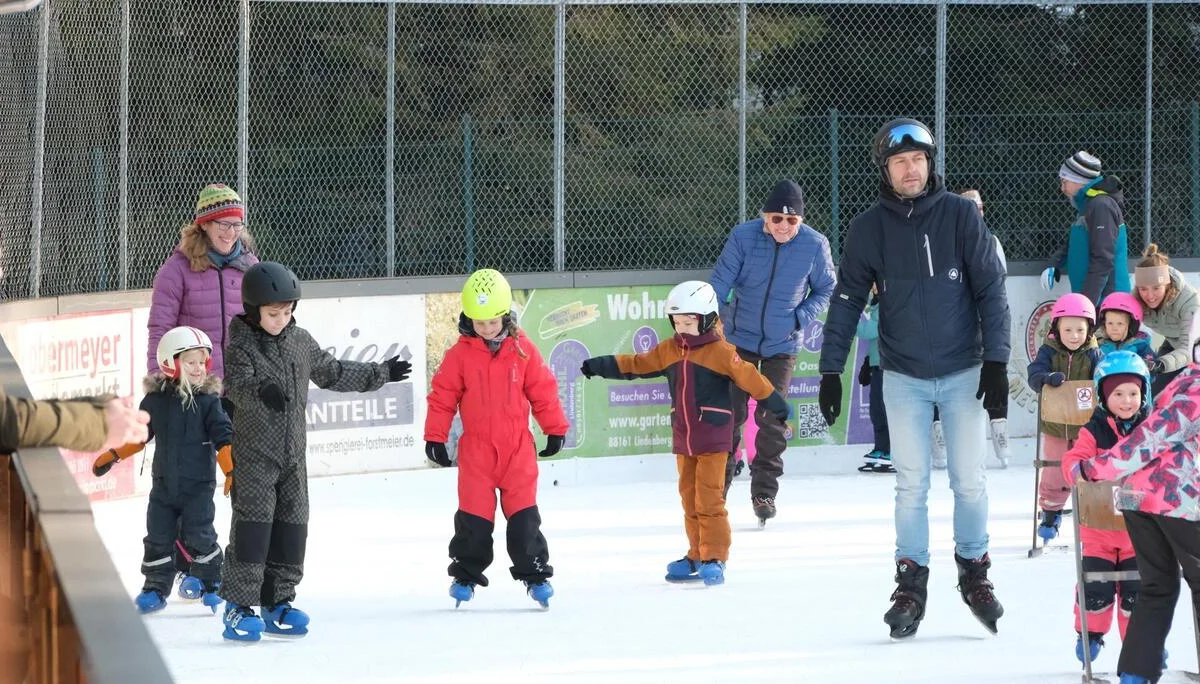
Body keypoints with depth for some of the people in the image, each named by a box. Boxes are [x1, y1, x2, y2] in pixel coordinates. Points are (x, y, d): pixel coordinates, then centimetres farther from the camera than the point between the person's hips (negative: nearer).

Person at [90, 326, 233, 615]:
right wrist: (112, 456, 7)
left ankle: (211, 584, 13)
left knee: (198, 537, -5)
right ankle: (155, 588, 17)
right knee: (158, 537, 6)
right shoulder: (155, 400, 0)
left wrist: (231, 472, -20)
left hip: (198, 485, -3)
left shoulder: (209, 400, -8)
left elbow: (224, 439, -10)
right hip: (164, 483, 3)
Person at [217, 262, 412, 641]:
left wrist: (379, 374, 26)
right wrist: (261, 390, -48)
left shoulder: (301, 342, 9)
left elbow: (332, 372, 22)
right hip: (253, 452, -6)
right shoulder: (242, 345, -11)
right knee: (253, 523, -12)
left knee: (291, 526, 7)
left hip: (292, 452, 6)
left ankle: (278, 603, 16)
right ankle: (238, 607, -9)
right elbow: (235, 382, -27)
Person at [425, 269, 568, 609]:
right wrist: (435, 437, -3)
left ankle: (535, 573, 10)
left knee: (523, 514, 0)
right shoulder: (460, 355, -4)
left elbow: (542, 389, 6)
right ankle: (465, 575, 17)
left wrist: (555, 428, 8)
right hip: (476, 450, 0)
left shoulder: (522, 349, -1)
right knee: (474, 517, 3)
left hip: (517, 447, 0)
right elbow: (442, 396, 0)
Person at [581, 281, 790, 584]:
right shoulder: (669, 351, 7)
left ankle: (714, 557, -6)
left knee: (709, 498, -9)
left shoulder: (720, 352, -10)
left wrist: (774, 403, -16)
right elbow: (637, 365, 14)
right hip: (682, 438, 6)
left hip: (713, 437, -6)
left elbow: (749, 377, -13)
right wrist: (600, 366, 13)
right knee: (689, 498, 11)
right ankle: (697, 556, 18)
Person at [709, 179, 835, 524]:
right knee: (730, 414, 3)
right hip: (739, 337, 0)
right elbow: (719, 284, -11)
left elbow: (825, 289, 4)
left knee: (772, 419, 0)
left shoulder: (815, 245, -12)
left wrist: (801, 317, -9)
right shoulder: (743, 237, -15)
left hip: (782, 345, 0)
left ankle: (764, 492, 12)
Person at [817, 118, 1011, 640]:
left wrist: (996, 360, -10)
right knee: (911, 484, 0)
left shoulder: (960, 215, -5)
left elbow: (990, 288, -5)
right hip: (904, 376, 1)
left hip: (963, 372, -1)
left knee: (969, 481, 2)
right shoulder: (869, 228, -1)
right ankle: (911, 584, 8)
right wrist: (830, 371, 0)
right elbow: (846, 301, 4)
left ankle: (975, 573, 19)